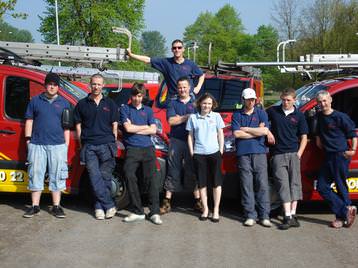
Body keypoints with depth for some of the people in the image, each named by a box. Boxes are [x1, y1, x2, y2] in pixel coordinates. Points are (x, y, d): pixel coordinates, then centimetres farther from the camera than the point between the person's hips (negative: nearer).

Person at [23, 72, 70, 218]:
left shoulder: (64, 103, 11)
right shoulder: (35, 101, 10)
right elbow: (29, 121, 10)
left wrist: (66, 145, 5)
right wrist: (28, 140, 1)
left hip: (58, 145, 0)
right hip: (37, 144, 0)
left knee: (57, 175, 1)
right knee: (36, 174, 2)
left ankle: (56, 206, 9)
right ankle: (35, 206, 10)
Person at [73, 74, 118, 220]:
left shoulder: (110, 104, 12)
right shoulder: (82, 104, 12)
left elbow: (114, 125, 13)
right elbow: (78, 126, 13)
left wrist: (113, 143, 5)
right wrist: (82, 146, 7)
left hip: (106, 145, 0)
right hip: (89, 146, 0)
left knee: (105, 177, -2)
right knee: (95, 178, -8)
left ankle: (99, 206, 6)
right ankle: (109, 205, -4)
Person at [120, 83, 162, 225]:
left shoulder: (148, 110, 18)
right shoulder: (125, 109, 11)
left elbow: (153, 130, 6)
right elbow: (128, 128, -4)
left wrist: (135, 129, -1)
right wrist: (145, 127, 6)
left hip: (147, 148, 2)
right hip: (132, 149, -1)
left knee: (151, 178, -7)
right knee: (130, 176, -12)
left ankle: (154, 212, -6)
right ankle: (137, 212, -3)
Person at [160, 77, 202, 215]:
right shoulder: (173, 103, 12)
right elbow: (171, 120, -2)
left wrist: (179, 118, -5)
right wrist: (187, 117, -7)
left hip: (192, 141, 0)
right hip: (176, 141, 0)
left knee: (193, 170, 3)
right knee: (173, 171, 1)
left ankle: (198, 201, 9)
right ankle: (167, 202, 4)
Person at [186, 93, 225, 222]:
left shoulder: (216, 116, 5)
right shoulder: (193, 118, 6)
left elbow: (220, 135, 7)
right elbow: (190, 136, 9)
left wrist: (221, 151, 1)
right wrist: (191, 152, 3)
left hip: (214, 153, 0)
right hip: (199, 154, 1)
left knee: (216, 182, 2)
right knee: (202, 183, 6)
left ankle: (216, 210, 9)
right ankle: (205, 209, 16)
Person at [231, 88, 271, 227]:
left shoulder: (261, 113, 11)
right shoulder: (237, 115, 10)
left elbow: (264, 130, -5)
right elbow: (236, 133, -4)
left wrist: (245, 129, -2)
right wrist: (256, 132, -2)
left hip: (259, 153, 0)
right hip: (243, 154, 0)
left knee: (262, 185, -2)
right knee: (247, 186, -1)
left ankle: (264, 216, 2)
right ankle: (250, 215, 5)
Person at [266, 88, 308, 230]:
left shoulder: (299, 116, 6)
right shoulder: (273, 111, 7)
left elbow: (304, 137, 7)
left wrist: (299, 153, -4)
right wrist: (268, 132, 1)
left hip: (293, 154, 1)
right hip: (277, 155, 0)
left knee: (295, 183, -1)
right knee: (283, 184, -6)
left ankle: (293, 214, 4)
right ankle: (288, 217, -10)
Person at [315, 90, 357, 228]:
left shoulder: (340, 117, -10)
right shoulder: (320, 116, 11)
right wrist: (318, 138, 13)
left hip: (341, 156, -8)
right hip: (328, 157, 8)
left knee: (341, 187, -1)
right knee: (322, 187, 4)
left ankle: (342, 217, 8)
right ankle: (347, 210, 6)